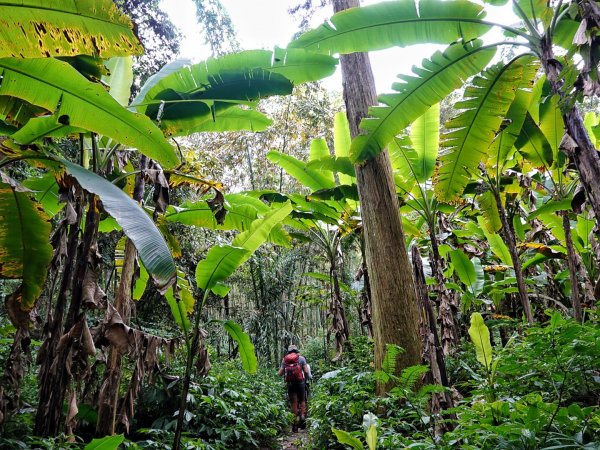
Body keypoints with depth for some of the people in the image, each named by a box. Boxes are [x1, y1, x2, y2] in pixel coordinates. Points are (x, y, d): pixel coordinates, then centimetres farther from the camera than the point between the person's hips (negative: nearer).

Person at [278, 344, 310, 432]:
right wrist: (306, 378, 14)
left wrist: (278, 373, 26)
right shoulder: (301, 358, 4)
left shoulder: (284, 359, 8)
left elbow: (280, 374, 4)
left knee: (293, 403, 10)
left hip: (290, 383, 1)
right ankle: (303, 416, -2)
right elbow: (306, 371, -4)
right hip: (300, 382, -1)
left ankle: (295, 422, 9)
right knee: (302, 401, 16)